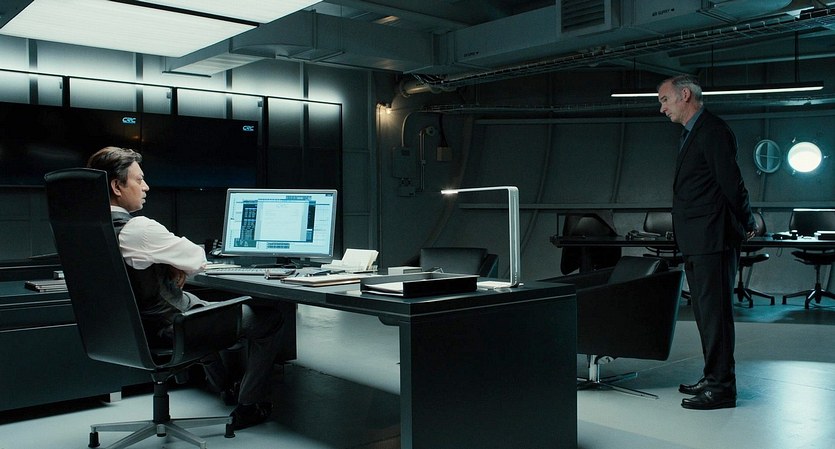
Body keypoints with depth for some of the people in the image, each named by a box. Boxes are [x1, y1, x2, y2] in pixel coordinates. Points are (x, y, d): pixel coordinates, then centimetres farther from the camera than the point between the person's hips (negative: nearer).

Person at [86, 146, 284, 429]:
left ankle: (224, 386, 49)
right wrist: (178, 266, 2)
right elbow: (199, 260, -17)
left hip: (130, 327, 9)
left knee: (193, 301, 40)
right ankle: (249, 406, 18)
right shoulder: (139, 228, -29)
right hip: (163, 329, -9)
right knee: (269, 318, 4)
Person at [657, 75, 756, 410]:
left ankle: (721, 387, 2)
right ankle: (714, 379, 26)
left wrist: (746, 225, -3)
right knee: (705, 313, 15)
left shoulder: (713, 131, -12)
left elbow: (731, 183, -15)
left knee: (715, 313, -5)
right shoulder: (692, 134, 19)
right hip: (696, 244, 10)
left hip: (713, 242, -10)